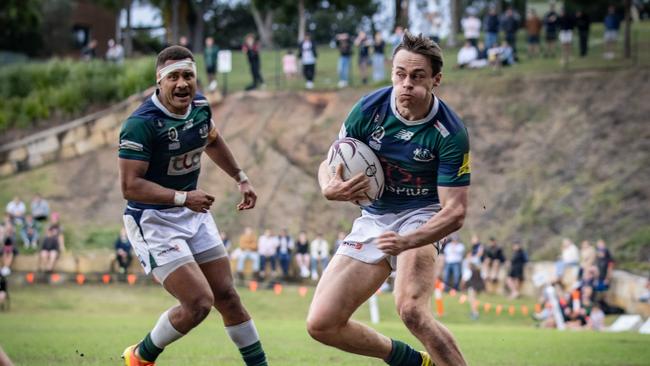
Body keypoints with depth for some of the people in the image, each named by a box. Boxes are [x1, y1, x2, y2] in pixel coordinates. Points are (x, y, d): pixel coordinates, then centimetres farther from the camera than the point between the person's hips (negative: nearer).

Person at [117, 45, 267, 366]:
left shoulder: (200, 106, 0)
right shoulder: (142, 123, -24)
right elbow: (130, 186, -26)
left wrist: (240, 178, 26)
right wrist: (183, 197, -31)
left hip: (194, 214, 7)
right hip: (153, 220, -7)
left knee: (227, 297, 7)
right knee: (199, 303, -14)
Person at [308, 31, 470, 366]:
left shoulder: (451, 134, -22)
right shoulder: (369, 109, -13)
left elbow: (455, 211, -22)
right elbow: (329, 164, 0)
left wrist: (406, 241, -39)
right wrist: (330, 188, -25)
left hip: (421, 216, -5)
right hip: (374, 217, 5)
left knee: (411, 309, -34)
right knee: (321, 324, -4)